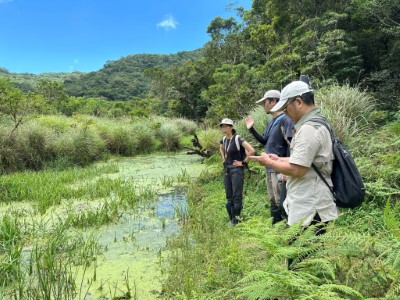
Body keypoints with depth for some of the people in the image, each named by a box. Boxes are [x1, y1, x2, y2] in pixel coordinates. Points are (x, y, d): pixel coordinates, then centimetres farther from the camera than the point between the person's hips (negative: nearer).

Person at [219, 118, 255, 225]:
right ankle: (231, 220, 24)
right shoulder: (224, 139, 7)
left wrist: (243, 162, -15)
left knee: (237, 196, -2)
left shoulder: (238, 139, -15)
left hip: (237, 170, -8)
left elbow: (251, 150, -23)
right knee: (229, 196, 13)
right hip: (226, 170, 8)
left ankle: (237, 221, 8)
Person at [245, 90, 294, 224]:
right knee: (272, 199, 17)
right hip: (269, 167, 9)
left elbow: (290, 146, -18)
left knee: (281, 201, -2)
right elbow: (264, 141, 20)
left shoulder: (285, 120, -14)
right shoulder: (270, 122, 12)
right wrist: (251, 129, 9)